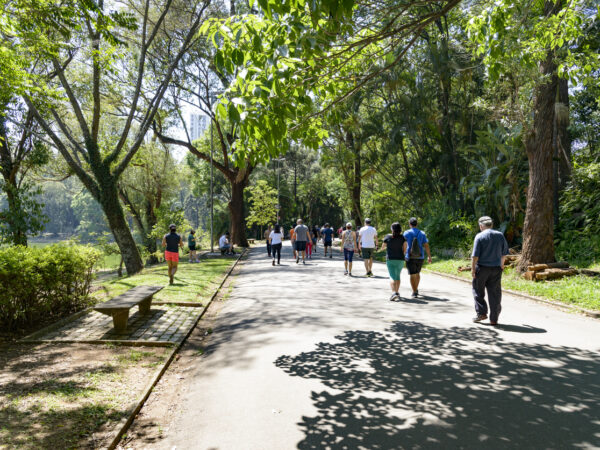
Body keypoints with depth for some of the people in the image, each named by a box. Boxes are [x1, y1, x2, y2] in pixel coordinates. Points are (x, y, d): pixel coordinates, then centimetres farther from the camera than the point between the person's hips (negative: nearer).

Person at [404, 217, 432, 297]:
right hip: (420, 257, 3)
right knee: (417, 273, 21)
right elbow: (426, 246, -1)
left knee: (412, 275, 1)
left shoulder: (406, 233, -6)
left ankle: (414, 292, -4)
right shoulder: (422, 233, 0)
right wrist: (429, 257, 6)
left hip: (410, 258, -3)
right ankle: (416, 289, 32)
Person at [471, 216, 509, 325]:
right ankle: (494, 319, 9)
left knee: (478, 291, 12)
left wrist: (473, 268, -7)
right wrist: (502, 263, 28)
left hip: (482, 268, -4)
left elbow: (475, 255, -13)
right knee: (495, 293, 7)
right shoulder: (500, 235, 5)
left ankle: (481, 313, 9)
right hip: (496, 268, 4)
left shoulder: (479, 236, -8)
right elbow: (505, 253, 12)